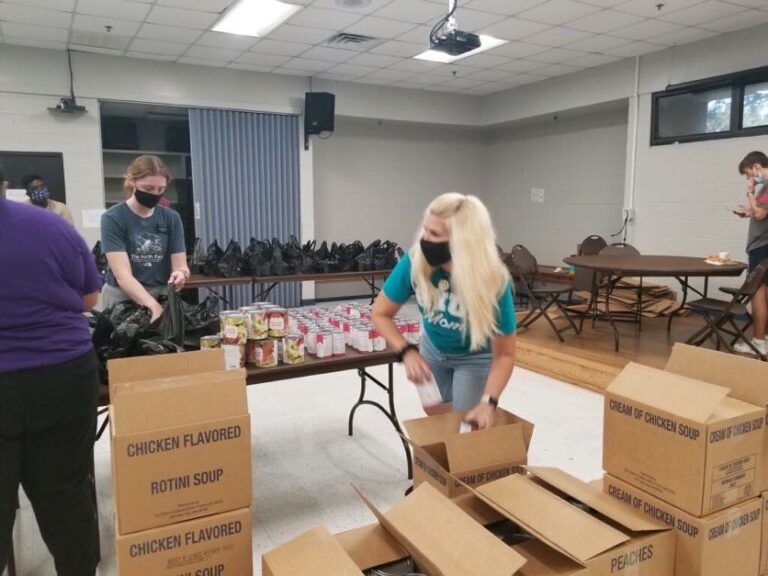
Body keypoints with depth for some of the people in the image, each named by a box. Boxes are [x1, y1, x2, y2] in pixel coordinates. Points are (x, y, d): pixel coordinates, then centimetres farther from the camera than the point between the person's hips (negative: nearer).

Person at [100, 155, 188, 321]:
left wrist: (180, 273, -25)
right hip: (123, 299, -3)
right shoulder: (113, 218, -11)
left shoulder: (172, 218, 1)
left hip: (163, 297, 3)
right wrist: (153, 306, -34)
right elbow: (122, 275, -20)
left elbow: (180, 264, -1)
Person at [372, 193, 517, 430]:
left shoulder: (493, 282, -37)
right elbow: (380, 313, -17)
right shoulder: (415, 262, -31)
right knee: (434, 421, 18)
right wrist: (407, 352, -31)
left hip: (475, 357, -3)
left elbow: (504, 355, -28)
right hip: (433, 349, 3)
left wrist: (488, 401, -41)